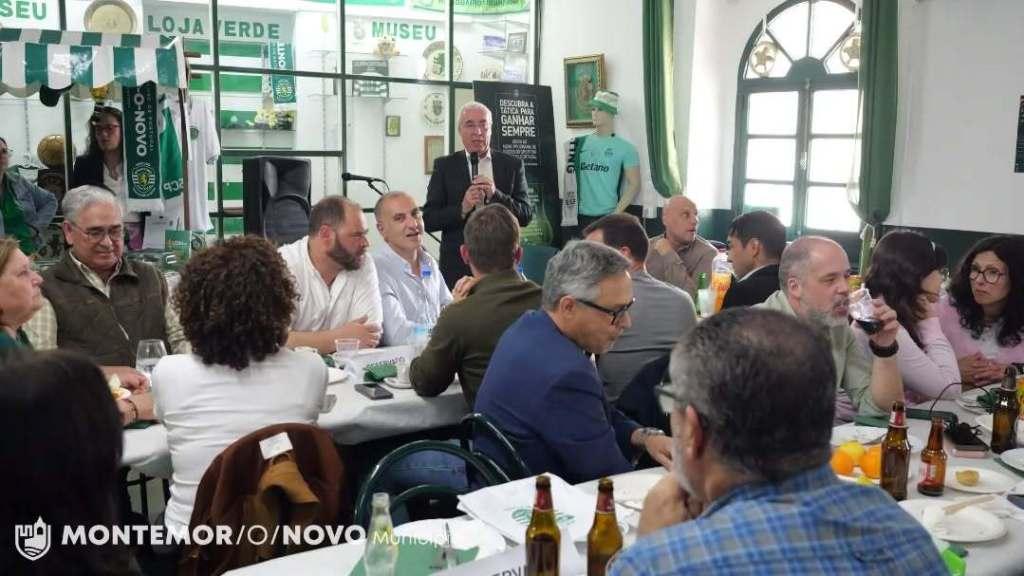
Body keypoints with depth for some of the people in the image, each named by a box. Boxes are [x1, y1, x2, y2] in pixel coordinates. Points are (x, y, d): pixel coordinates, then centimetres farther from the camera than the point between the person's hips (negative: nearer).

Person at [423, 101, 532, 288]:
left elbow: (525, 216, 1)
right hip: (457, 265, -1)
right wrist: (462, 208, -18)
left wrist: (495, 195, -14)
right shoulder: (444, 166, 3)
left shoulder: (513, 165, 6)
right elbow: (429, 220, -2)